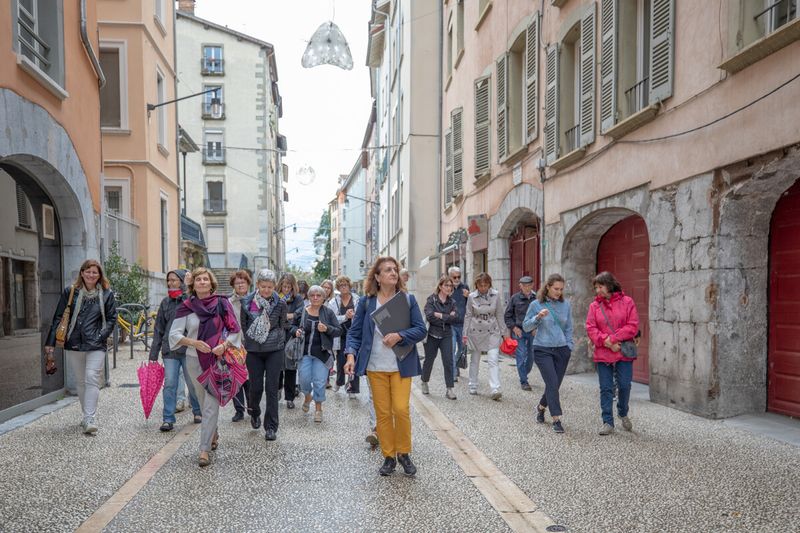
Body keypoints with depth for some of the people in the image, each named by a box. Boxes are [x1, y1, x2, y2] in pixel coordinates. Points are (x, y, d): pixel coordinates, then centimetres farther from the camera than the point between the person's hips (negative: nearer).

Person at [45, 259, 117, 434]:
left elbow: (112, 318, 7)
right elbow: (58, 318, 2)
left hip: (96, 346, -2)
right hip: (73, 344, 2)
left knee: (92, 379, -12)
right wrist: (50, 345, -1)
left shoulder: (106, 294, 1)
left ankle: (90, 419, -12)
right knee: (80, 382, 12)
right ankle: (87, 416, 26)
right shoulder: (70, 292, 2)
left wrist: (101, 335, -5)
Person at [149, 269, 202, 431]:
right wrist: (153, 355, 10)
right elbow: (158, 329, 12)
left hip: (189, 350, -3)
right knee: (169, 384, 1)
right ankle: (168, 420, 8)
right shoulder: (165, 302, 9)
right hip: (170, 351, 3)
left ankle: (198, 412, 28)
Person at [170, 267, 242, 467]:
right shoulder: (186, 307, 1)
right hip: (195, 360, 3)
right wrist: (195, 343, -19)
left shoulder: (222, 304, -2)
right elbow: (174, 334, -3)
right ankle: (213, 434, 40)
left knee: (211, 405, -8)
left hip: (218, 360, -2)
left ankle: (204, 449, -4)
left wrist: (224, 346, -18)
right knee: (204, 403, 16)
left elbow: (235, 332, 0)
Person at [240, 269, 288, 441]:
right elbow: (243, 324, 9)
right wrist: (251, 339, 10)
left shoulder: (280, 303, -5)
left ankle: (271, 427, 8)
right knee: (256, 387, 6)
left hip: (274, 351, -1)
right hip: (254, 351, 1)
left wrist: (276, 341, 9)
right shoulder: (247, 302, -3)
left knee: (272, 388, -2)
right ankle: (254, 413, 38)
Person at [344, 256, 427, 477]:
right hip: (376, 367, 1)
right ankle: (389, 456, 22)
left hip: (401, 365, -1)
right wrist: (351, 355, -14)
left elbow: (421, 330, -2)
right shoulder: (366, 302, 0)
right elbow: (354, 332, 1)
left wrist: (399, 336, -17)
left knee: (401, 409, -7)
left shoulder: (408, 299, 0)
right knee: (382, 413, 5)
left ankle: (404, 453, 16)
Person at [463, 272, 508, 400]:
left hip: (492, 332, 0)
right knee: (474, 360, 11)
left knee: (493, 360, -10)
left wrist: (504, 332, 6)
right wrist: (465, 333, 0)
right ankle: (473, 387, 24)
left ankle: (495, 389, -14)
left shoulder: (495, 295, -4)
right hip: (476, 331, 1)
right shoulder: (472, 297, -5)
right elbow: (468, 316, 2)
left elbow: (499, 315, 3)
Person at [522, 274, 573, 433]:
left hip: (562, 350, 3)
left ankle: (541, 407, 34)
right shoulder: (536, 304, -3)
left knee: (555, 385, 7)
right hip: (542, 350, -3)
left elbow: (568, 329, 14)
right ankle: (556, 419, -2)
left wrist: (569, 347, 7)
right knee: (552, 383, -11)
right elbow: (526, 327, 1)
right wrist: (538, 317, -15)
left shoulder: (565, 305, 6)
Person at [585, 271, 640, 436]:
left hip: (624, 353, -1)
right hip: (602, 354, 1)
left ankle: (623, 413, 32)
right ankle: (608, 423, 14)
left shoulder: (627, 302, -2)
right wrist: (605, 341, -16)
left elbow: (633, 326, -8)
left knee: (624, 386, 3)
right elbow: (591, 328, -1)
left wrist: (613, 338, -14)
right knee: (606, 388, 5)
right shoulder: (594, 305, 4)